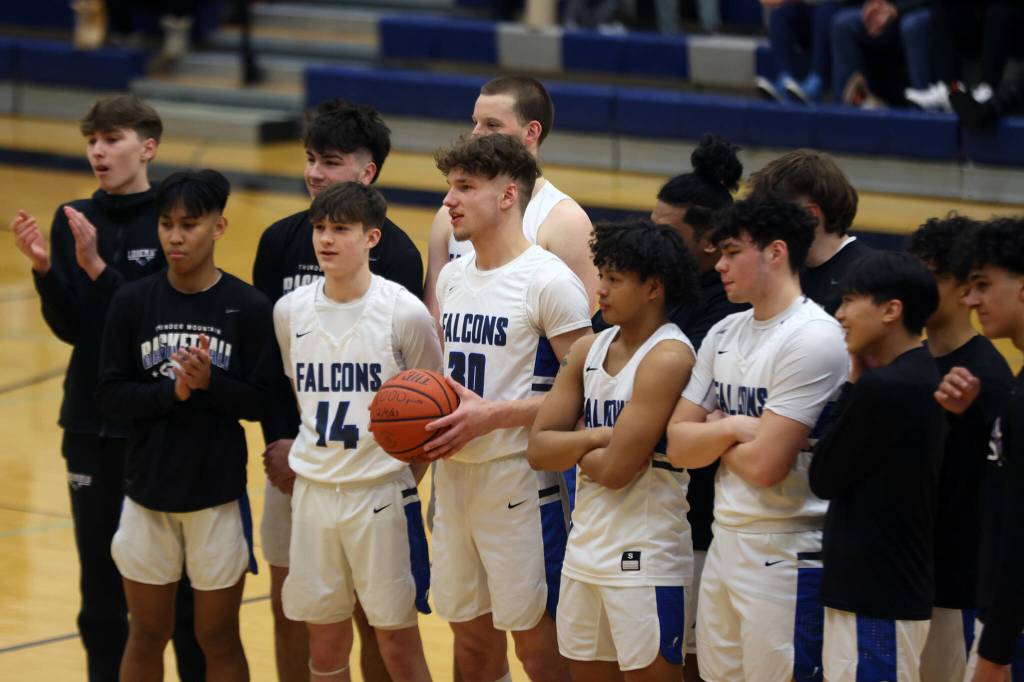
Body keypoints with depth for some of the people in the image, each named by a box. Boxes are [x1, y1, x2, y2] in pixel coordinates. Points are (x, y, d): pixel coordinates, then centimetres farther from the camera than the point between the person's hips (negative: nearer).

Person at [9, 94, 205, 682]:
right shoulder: (74, 220, 4)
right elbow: (70, 328, 0)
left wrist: (96, 266, -26)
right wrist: (43, 266, -16)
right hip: (93, 423, 4)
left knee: (181, 579, 3)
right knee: (101, 587, 9)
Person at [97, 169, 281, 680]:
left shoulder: (249, 307, -8)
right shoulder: (133, 302, -3)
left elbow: (258, 402, -8)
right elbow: (110, 393, -6)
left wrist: (208, 380, -25)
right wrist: (173, 391, -21)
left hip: (219, 494, -1)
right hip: (148, 490, 2)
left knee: (218, 640, 9)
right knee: (146, 637, 12)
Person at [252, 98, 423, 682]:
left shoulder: (395, 252, -9)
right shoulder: (280, 241, 3)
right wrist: (279, 440, -6)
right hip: (291, 450, 4)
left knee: (371, 611, 3)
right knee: (289, 605, 9)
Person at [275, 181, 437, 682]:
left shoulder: (405, 313, -10)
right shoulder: (289, 311, 3)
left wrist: (404, 473, -6)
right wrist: (305, 458, 12)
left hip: (381, 491, -4)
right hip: (312, 490, 4)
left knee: (396, 635, 1)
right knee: (324, 640, 9)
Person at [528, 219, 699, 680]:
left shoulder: (667, 357, -15)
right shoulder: (588, 351, 8)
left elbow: (616, 469, -20)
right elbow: (538, 450, 3)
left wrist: (575, 453, -2)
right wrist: (597, 438, -12)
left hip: (646, 560, -8)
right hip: (584, 551, 8)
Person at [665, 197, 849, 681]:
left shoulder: (814, 338, -15)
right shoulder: (723, 335, 10)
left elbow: (764, 464, -20)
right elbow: (679, 447, 8)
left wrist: (713, 435, -1)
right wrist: (731, 428, -10)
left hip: (787, 554, -8)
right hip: (724, 544, 8)